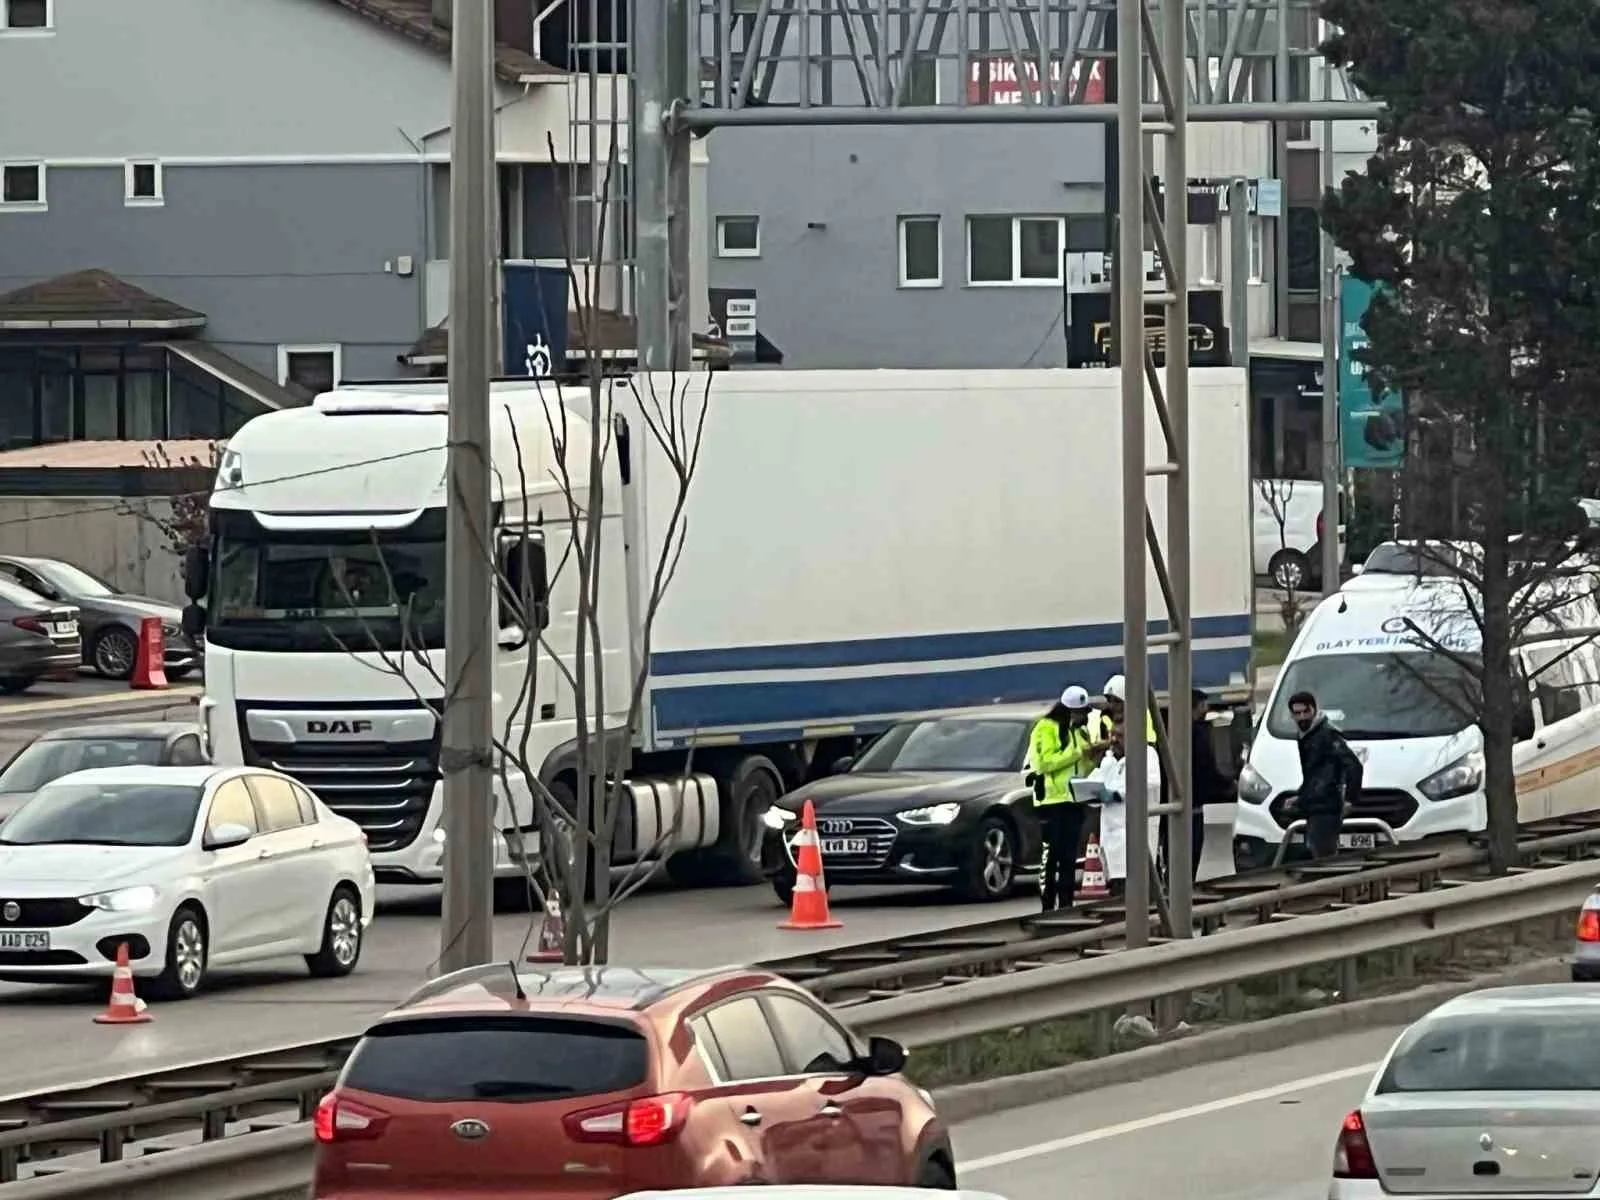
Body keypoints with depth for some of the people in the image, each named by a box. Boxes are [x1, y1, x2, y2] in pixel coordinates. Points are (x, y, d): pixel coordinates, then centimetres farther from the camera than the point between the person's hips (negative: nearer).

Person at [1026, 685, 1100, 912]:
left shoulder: (1080, 731, 19)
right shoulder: (1047, 728, -5)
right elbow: (1045, 762, -17)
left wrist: (1093, 756, 1)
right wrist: (1077, 752, -17)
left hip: (1074, 800, 7)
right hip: (1052, 800, -7)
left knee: (1069, 858, 8)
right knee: (1051, 857, -9)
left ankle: (1066, 904, 11)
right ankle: (1048, 906, -9)